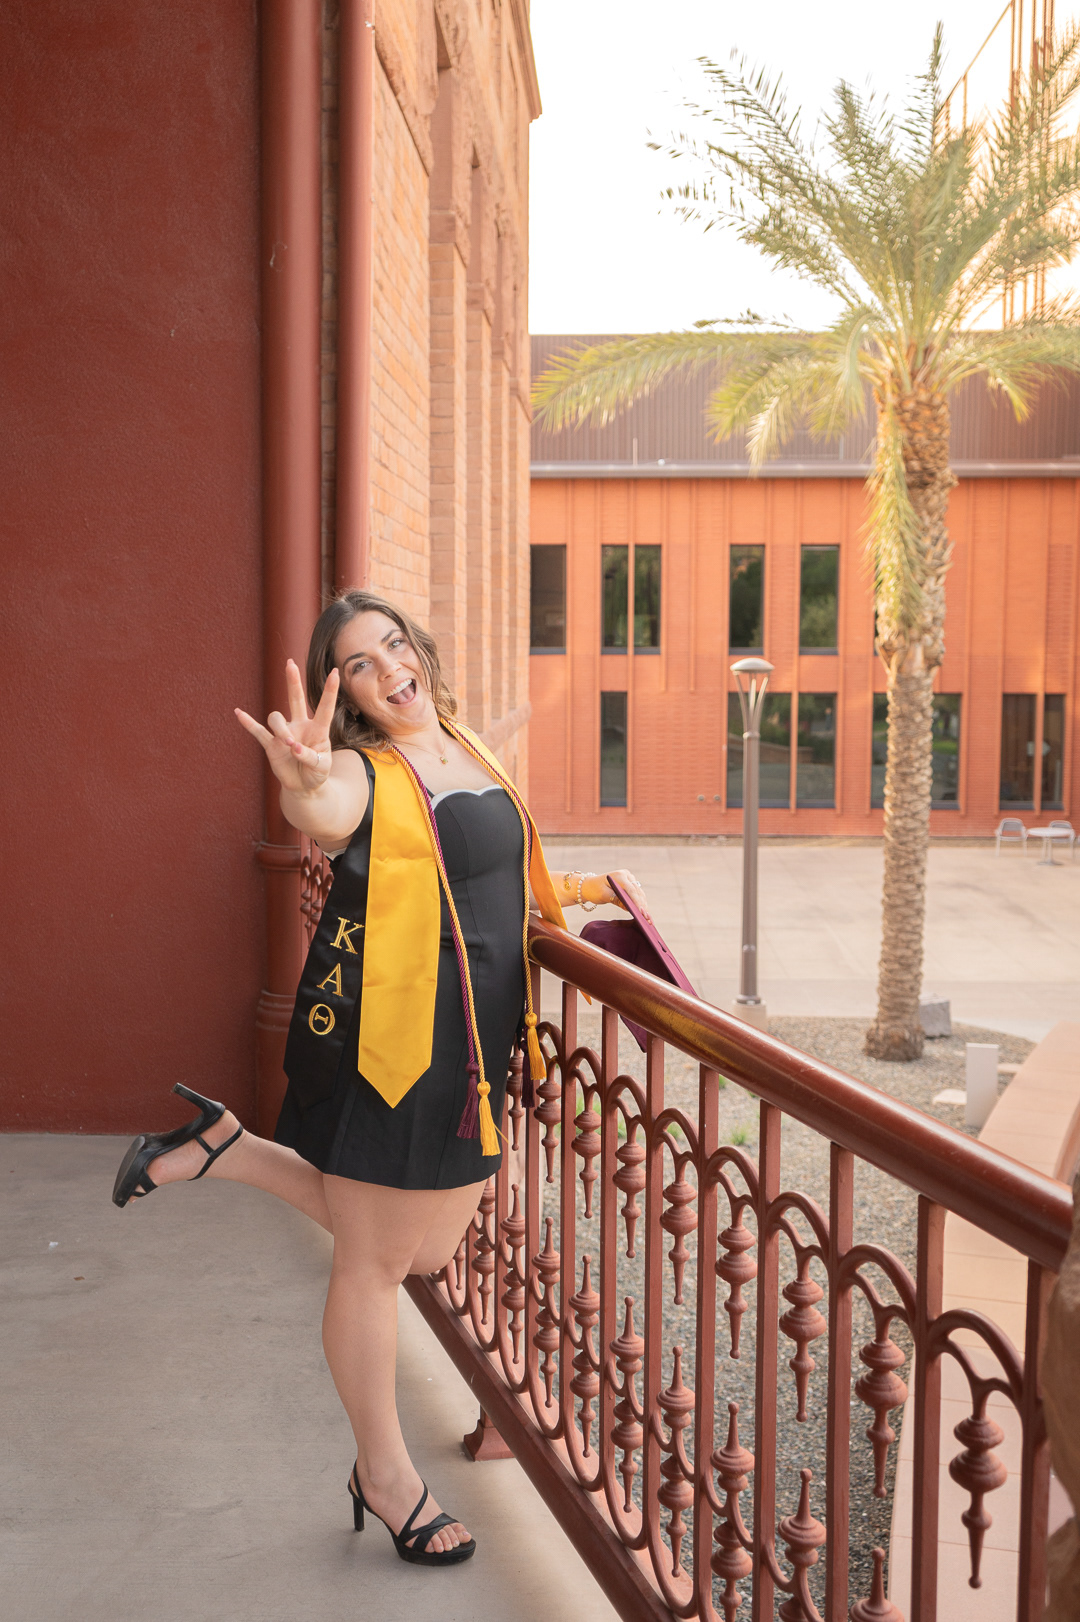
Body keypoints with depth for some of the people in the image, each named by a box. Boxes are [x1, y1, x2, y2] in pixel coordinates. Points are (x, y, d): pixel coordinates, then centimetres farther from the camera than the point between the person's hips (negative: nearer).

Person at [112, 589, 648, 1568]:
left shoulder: (470, 752, 10)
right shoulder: (365, 774, -13)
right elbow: (326, 816, -40)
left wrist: (590, 889, 20)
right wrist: (305, 786, -61)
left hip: (471, 1044, 8)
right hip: (384, 1041, -8)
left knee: (428, 1252, 17)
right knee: (374, 1264, 7)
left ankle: (227, 1149, 28)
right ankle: (385, 1474, 28)